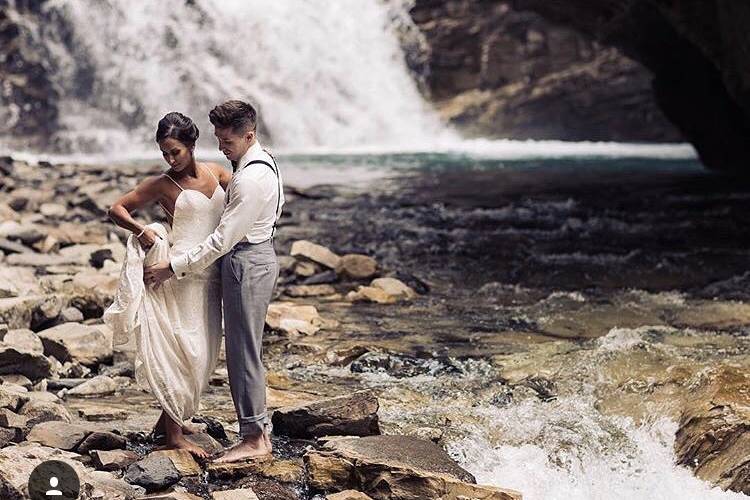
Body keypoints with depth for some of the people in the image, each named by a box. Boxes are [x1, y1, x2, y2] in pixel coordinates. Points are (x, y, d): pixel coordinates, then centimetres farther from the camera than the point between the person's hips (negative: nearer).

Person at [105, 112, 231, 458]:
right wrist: (141, 230, -15)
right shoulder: (162, 184, -4)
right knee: (183, 349, -7)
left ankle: (170, 420, 25)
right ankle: (174, 433, 0)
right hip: (182, 273, -6)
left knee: (204, 352, 11)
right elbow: (117, 209, 1)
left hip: (210, 274, 6)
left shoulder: (215, 172, 9)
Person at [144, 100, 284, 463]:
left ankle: (254, 438, 2)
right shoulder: (263, 162, 10)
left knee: (243, 350, -4)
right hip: (256, 256, 11)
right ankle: (259, 430, 22)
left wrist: (173, 268, -19)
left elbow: (223, 239, -24)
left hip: (247, 262, -11)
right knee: (245, 349, 15)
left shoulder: (251, 178, -23)